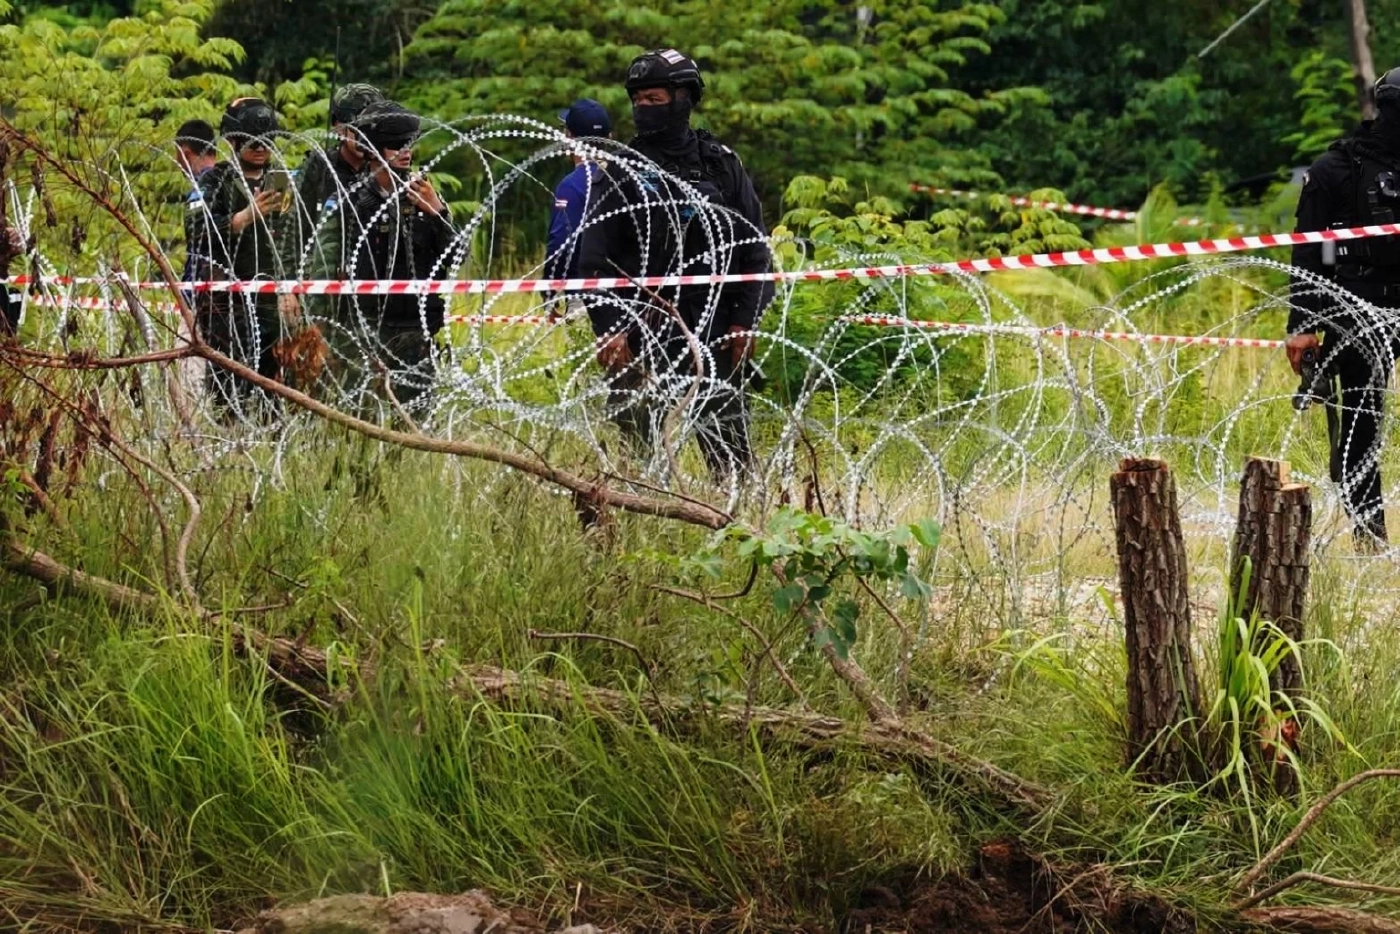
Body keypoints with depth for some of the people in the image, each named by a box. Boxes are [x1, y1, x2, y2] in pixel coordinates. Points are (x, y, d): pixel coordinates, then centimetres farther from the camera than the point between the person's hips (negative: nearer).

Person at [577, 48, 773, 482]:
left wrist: (745, 320, 1)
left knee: (729, 445, 2)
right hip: (640, 333, 0)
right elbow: (594, 258, 1)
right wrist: (606, 328, -8)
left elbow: (753, 246, 9)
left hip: (713, 332, 1)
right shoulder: (620, 173, 5)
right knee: (636, 444, -2)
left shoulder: (721, 164, 8)